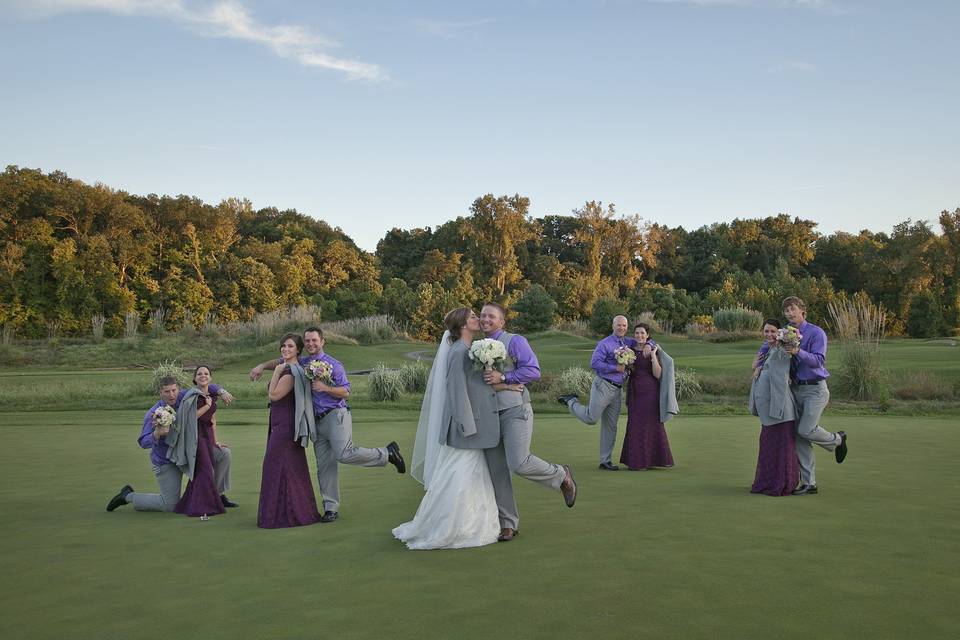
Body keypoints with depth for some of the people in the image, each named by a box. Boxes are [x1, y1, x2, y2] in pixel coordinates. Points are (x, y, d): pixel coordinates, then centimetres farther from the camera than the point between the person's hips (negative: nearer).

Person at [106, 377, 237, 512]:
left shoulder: (183, 397, -13)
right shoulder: (153, 414, -26)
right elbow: (144, 443, -29)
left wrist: (222, 391, -17)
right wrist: (157, 433, -47)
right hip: (166, 462, -6)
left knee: (224, 454, -3)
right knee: (170, 505, -3)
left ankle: (218, 495, 13)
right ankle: (128, 496, 18)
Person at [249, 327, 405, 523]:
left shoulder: (333, 364, -1)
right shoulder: (301, 363, 15)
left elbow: (346, 392, -4)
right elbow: (281, 362, 29)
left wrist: (325, 388, -16)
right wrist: (262, 366, 16)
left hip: (336, 415, -6)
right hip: (318, 421, 6)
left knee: (344, 454, -25)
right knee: (324, 466, 4)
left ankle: (388, 453, -9)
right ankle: (331, 508, 9)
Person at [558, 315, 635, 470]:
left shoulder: (629, 342, 14)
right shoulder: (605, 344, -6)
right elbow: (594, 363, -16)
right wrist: (616, 368, -17)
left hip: (616, 389, 6)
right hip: (603, 385, -6)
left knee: (610, 426, 7)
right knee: (591, 418, -13)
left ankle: (605, 461, 13)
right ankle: (571, 401, 13)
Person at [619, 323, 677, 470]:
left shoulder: (654, 350, -6)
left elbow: (658, 375, -13)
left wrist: (653, 356, -21)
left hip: (650, 391, -4)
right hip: (634, 391, 4)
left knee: (651, 425, 0)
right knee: (635, 426, 5)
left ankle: (651, 460, 9)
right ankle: (636, 461, 11)